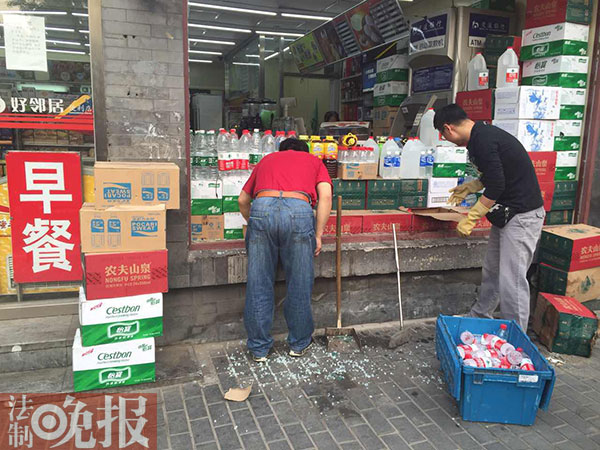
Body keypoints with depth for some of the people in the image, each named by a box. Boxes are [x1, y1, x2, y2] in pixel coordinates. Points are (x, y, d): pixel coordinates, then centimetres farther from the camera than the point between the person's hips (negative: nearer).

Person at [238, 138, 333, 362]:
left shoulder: (266, 160, 34)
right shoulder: (314, 161, 29)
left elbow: (243, 200, 30)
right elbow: (325, 195, 10)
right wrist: (318, 234, 11)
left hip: (262, 209, 2)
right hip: (299, 210, -1)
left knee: (258, 285, 10)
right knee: (299, 285, 12)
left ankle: (259, 348, 20)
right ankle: (299, 344, 26)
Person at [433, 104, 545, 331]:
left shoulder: (483, 141, -20)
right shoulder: (483, 134, 12)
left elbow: (496, 186, -23)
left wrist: (470, 218, -16)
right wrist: (469, 187, 29)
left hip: (522, 215, -10)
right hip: (506, 213, 10)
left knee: (511, 280, -6)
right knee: (491, 272, 19)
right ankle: (479, 317, 34)